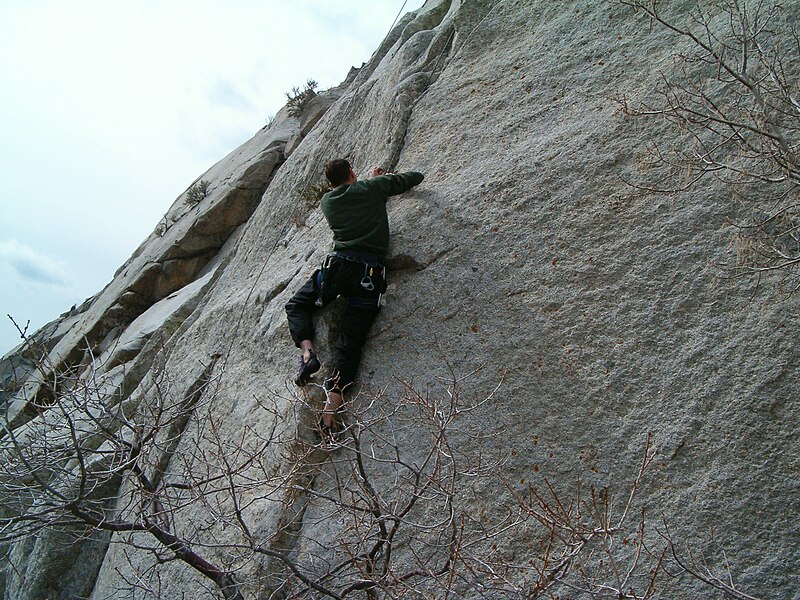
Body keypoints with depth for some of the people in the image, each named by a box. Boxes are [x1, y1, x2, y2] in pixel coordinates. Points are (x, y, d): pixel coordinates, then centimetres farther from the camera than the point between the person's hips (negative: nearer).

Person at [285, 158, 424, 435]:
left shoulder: (327, 201, 17)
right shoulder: (373, 187, 10)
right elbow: (416, 176, 21)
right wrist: (386, 177, 39)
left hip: (337, 265, 1)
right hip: (370, 273, 0)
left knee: (297, 305, 26)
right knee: (349, 343, 0)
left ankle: (308, 353, 0)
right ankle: (331, 410, -12)